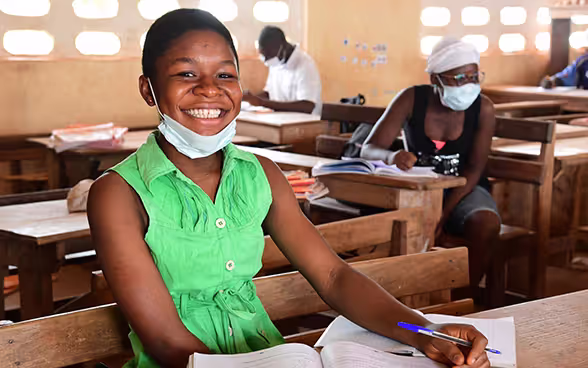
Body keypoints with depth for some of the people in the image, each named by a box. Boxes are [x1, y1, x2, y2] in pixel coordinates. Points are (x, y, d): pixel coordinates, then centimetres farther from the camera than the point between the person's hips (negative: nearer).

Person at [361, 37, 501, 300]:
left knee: (487, 224, -33)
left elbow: (474, 169, -10)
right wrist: (392, 157, -40)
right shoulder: (412, 100, -12)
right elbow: (368, 149, -15)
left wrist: (443, 215, -23)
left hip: (463, 189, 0)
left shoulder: (482, 109, -11)